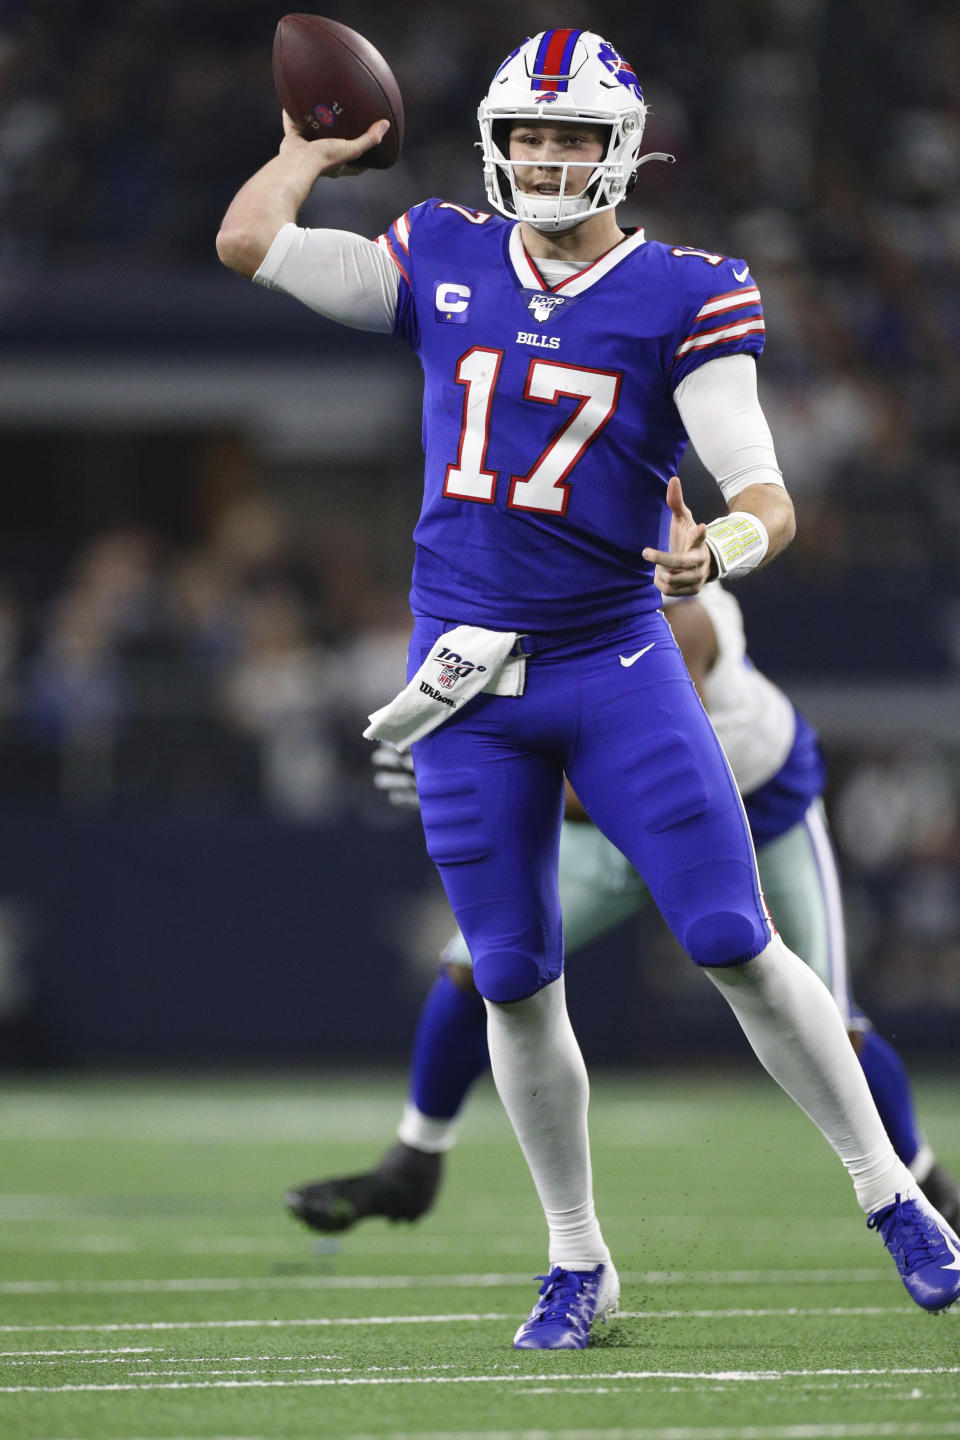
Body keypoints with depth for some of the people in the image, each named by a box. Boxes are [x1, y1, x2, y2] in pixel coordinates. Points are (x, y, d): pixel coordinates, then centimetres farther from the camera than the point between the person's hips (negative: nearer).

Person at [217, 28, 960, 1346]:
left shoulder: (683, 299, -6)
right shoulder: (443, 265, 6)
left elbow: (767, 499, -13)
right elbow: (246, 240, 9)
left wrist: (719, 550, -34)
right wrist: (318, 150, 22)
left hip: (617, 665, -3)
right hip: (469, 681, 3)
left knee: (736, 945, -7)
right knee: (515, 983, 5)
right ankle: (578, 1264, 18)